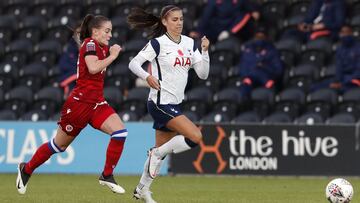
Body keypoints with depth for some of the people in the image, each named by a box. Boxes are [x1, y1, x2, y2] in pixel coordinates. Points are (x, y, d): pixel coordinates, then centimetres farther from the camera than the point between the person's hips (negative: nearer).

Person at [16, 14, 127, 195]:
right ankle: (26, 169, 28)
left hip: (96, 103, 8)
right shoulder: (90, 44, -13)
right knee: (59, 145, 6)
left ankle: (107, 176, -6)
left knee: (120, 132, -16)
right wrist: (112, 56, -19)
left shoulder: (101, 48, 13)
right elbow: (93, 68, -29)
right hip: (79, 103, -8)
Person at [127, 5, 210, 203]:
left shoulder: (189, 43, 9)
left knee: (161, 151, 13)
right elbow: (134, 63, -10)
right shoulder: (158, 43, -10)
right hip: (160, 102, -7)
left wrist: (205, 51, -8)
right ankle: (157, 154, -1)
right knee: (195, 136, -19)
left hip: (174, 104, 7)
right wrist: (147, 76, -28)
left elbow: (203, 74, 6)